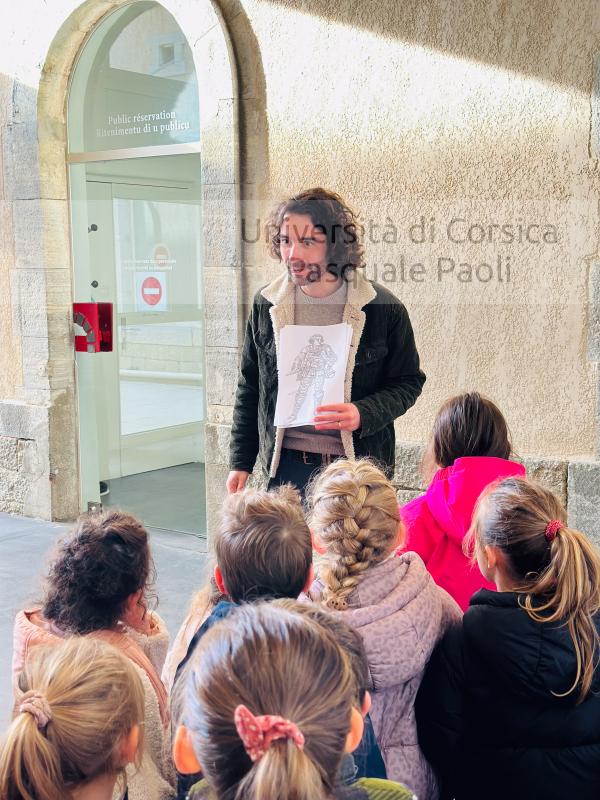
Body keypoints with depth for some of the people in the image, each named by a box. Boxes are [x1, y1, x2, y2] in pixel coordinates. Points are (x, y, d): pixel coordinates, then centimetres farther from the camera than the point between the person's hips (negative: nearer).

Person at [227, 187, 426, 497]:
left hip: (359, 465, -2)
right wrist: (240, 463, 8)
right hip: (286, 465, 2)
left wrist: (363, 414, -17)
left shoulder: (383, 309, -6)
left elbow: (408, 382, 2)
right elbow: (249, 388, 10)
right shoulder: (266, 304, 3)